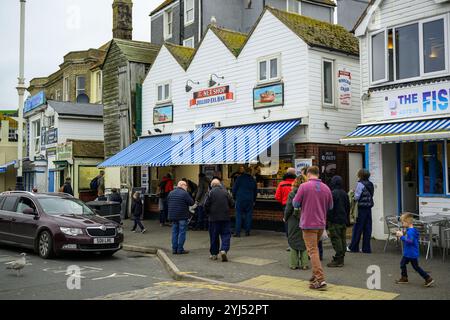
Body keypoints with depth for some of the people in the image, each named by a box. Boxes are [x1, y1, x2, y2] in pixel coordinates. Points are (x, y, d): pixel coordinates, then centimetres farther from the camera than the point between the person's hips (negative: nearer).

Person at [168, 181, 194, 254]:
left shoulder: (171, 193, 9)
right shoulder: (184, 193, -12)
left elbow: (168, 204, 15)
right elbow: (191, 203, -10)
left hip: (173, 216, 6)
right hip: (182, 216, -6)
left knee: (174, 232, 11)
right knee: (182, 232, 0)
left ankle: (174, 249, 13)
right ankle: (180, 249, 0)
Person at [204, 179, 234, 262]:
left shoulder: (211, 193, -5)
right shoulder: (225, 192, 2)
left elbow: (206, 205, -9)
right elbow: (232, 204, 3)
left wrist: (208, 213, 9)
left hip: (213, 218, -1)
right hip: (225, 217, 1)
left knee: (214, 236, 8)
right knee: (226, 235, 4)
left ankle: (214, 254, 14)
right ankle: (224, 250, -15)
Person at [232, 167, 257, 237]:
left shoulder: (240, 178, -1)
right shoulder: (253, 180, 9)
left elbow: (234, 189, 0)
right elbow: (255, 192, 17)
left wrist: (234, 197, 11)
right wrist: (254, 200, 27)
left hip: (240, 200, -2)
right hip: (249, 200, 2)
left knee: (238, 216, -1)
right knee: (248, 215, 7)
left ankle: (237, 232, -6)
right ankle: (247, 232, 9)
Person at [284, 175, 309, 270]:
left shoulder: (292, 194, -9)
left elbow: (288, 208, -8)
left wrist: (285, 218, 7)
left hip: (294, 221, -2)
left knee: (293, 241, 8)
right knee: (304, 242, 10)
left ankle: (294, 264, 11)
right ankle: (304, 264, 11)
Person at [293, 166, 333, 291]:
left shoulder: (304, 186, -11)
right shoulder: (326, 188, 3)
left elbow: (295, 204, -6)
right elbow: (330, 207, 12)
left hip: (309, 224, -5)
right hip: (321, 224, 5)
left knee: (313, 251, -4)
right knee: (315, 249, 21)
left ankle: (320, 280, -11)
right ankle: (316, 275, 26)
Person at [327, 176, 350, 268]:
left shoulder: (332, 193, -15)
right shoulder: (345, 194, 10)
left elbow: (330, 208, -15)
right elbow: (348, 207, 17)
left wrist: (327, 222, -10)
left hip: (334, 221, -8)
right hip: (343, 221, 8)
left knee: (336, 239, -6)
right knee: (343, 239, 11)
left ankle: (338, 260, -5)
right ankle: (341, 259, 18)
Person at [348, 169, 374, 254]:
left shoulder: (360, 184, -12)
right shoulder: (370, 184, 10)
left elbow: (357, 197, -14)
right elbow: (371, 195, 14)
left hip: (361, 208, -7)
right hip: (369, 208, 7)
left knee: (357, 228, 1)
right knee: (367, 228, 7)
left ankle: (353, 247, 9)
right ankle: (366, 248, 10)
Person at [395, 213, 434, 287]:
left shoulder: (411, 231, -25)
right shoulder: (410, 230, 6)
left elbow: (410, 241, -34)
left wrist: (401, 236, -30)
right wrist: (401, 235, 1)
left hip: (412, 254, -10)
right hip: (407, 253, 10)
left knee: (416, 267, 1)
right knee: (402, 264, 19)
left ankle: (428, 279, 8)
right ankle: (404, 278, 32)